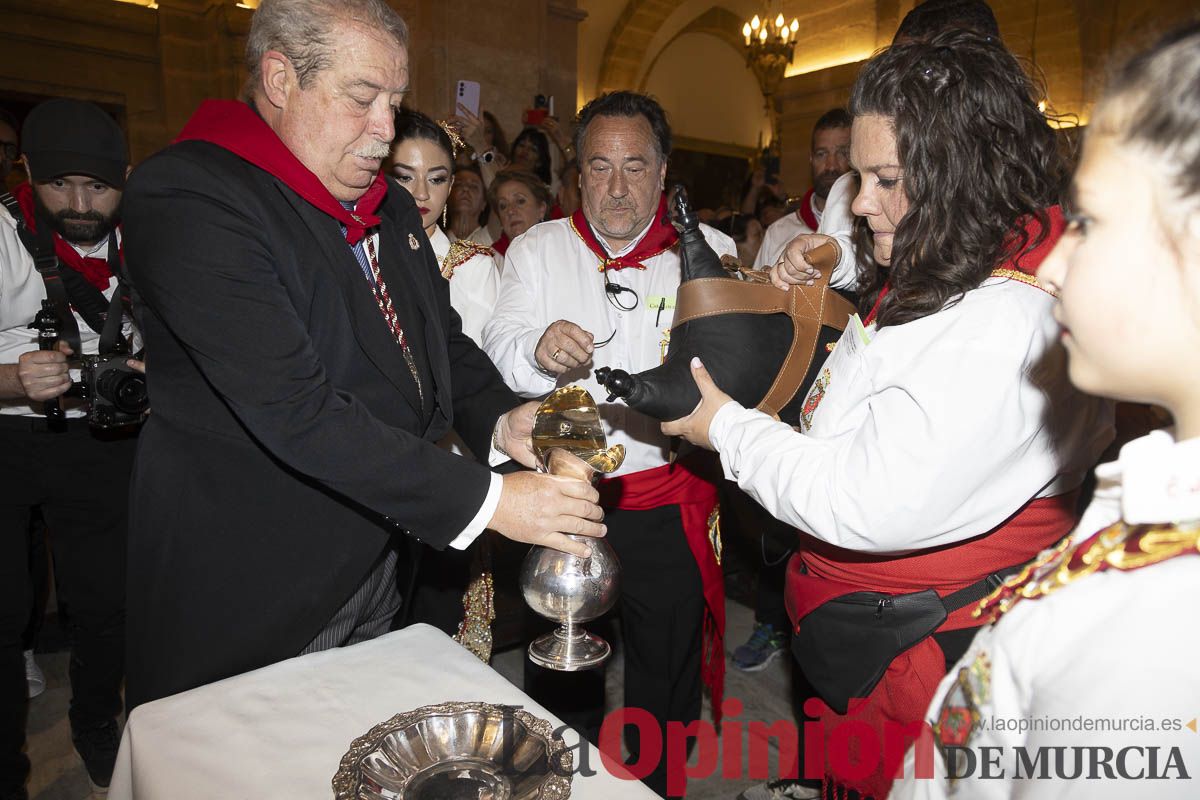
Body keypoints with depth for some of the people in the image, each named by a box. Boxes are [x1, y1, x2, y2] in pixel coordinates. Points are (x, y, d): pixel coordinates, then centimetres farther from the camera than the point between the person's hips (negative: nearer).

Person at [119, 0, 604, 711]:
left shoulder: (391, 208, 8)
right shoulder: (186, 199, -19)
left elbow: (443, 338, 15)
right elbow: (295, 410, -28)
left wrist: (500, 419, -6)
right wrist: (485, 499, -29)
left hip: (374, 560, 8)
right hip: (251, 584, -7)